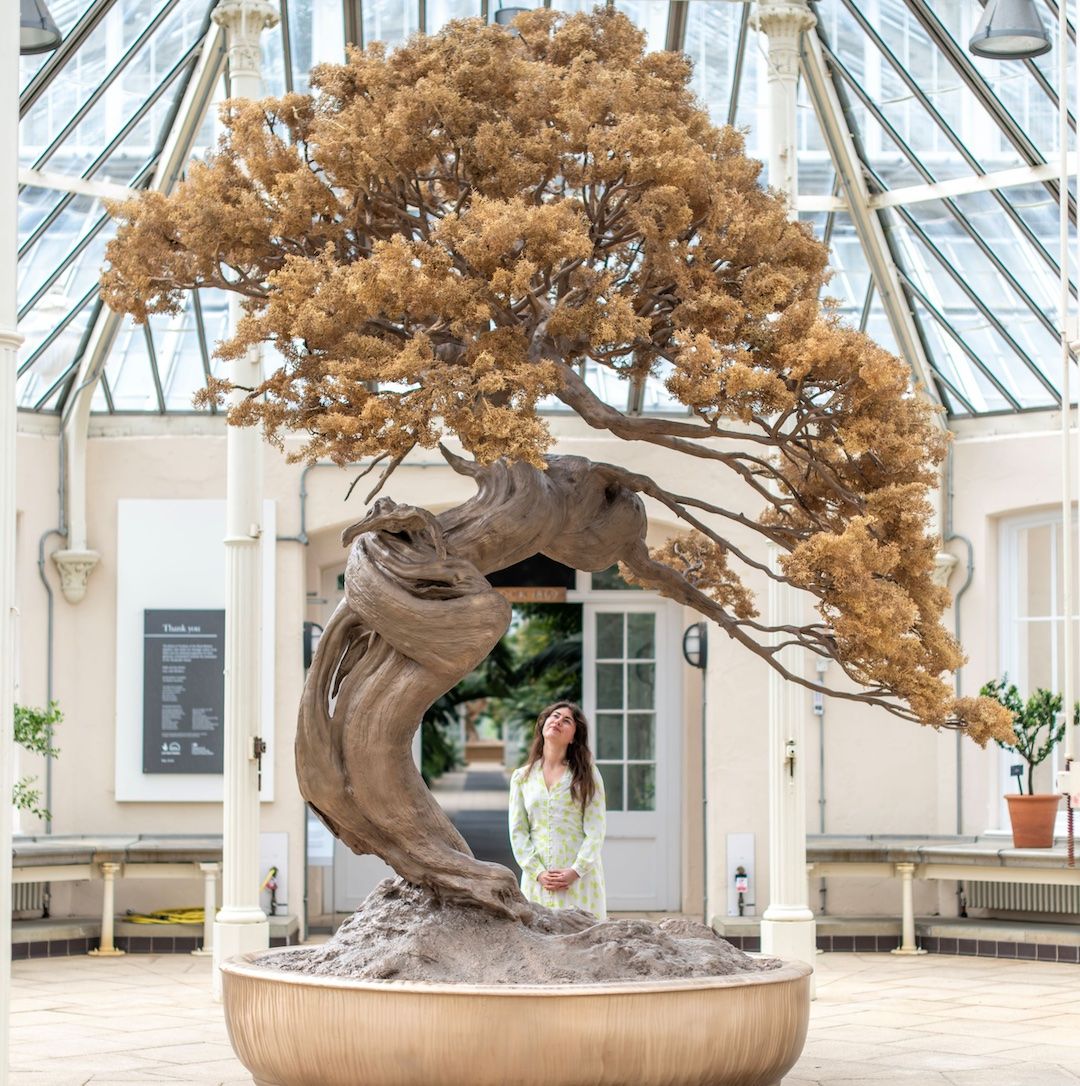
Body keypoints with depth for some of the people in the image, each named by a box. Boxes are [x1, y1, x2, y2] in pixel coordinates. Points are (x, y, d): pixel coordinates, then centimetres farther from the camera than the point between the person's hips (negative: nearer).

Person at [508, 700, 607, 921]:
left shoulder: (587, 776, 5)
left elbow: (595, 832, -1)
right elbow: (517, 832, 5)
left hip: (580, 877, -1)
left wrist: (575, 872, -13)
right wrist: (538, 872, -7)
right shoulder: (522, 777, 10)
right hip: (538, 878, 1)